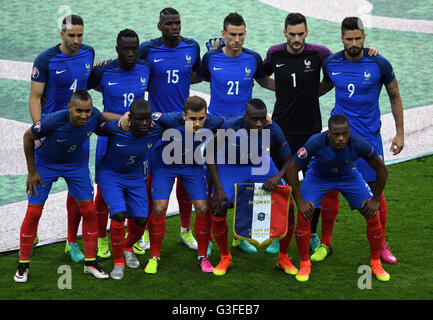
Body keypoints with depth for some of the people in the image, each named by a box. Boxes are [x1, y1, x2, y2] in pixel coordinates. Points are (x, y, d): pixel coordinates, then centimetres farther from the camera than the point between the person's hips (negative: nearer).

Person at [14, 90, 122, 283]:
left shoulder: (94, 117, -26)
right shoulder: (53, 121, -37)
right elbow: (28, 137, -17)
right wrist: (31, 172, -10)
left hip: (76, 164, 3)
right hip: (46, 163, -3)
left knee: (89, 210, -2)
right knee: (33, 212, -6)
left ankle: (90, 263, 11)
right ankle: (23, 265, 10)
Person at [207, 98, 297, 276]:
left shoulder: (273, 130, -26)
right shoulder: (230, 127, -32)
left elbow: (288, 161, -13)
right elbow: (211, 156, -19)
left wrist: (277, 177, -34)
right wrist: (219, 189, -24)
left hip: (260, 165, 2)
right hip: (231, 166, -2)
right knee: (218, 209, -18)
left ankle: (283, 258, 10)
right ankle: (225, 258, 7)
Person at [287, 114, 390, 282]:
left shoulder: (359, 144, -34)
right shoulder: (315, 143, -37)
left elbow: (381, 169, -16)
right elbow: (292, 169, -22)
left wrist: (375, 200, -11)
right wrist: (300, 202, -21)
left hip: (349, 175, 1)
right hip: (318, 176, -1)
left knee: (373, 216, -8)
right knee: (303, 216, -18)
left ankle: (376, 263, 13)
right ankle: (304, 264, 3)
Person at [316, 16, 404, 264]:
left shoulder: (380, 65, -8)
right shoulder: (331, 64, -1)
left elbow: (395, 98, 4)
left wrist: (400, 133, 3)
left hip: (369, 137, -2)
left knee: (376, 190, 1)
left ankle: (381, 245, 15)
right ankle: (325, 242, 13)